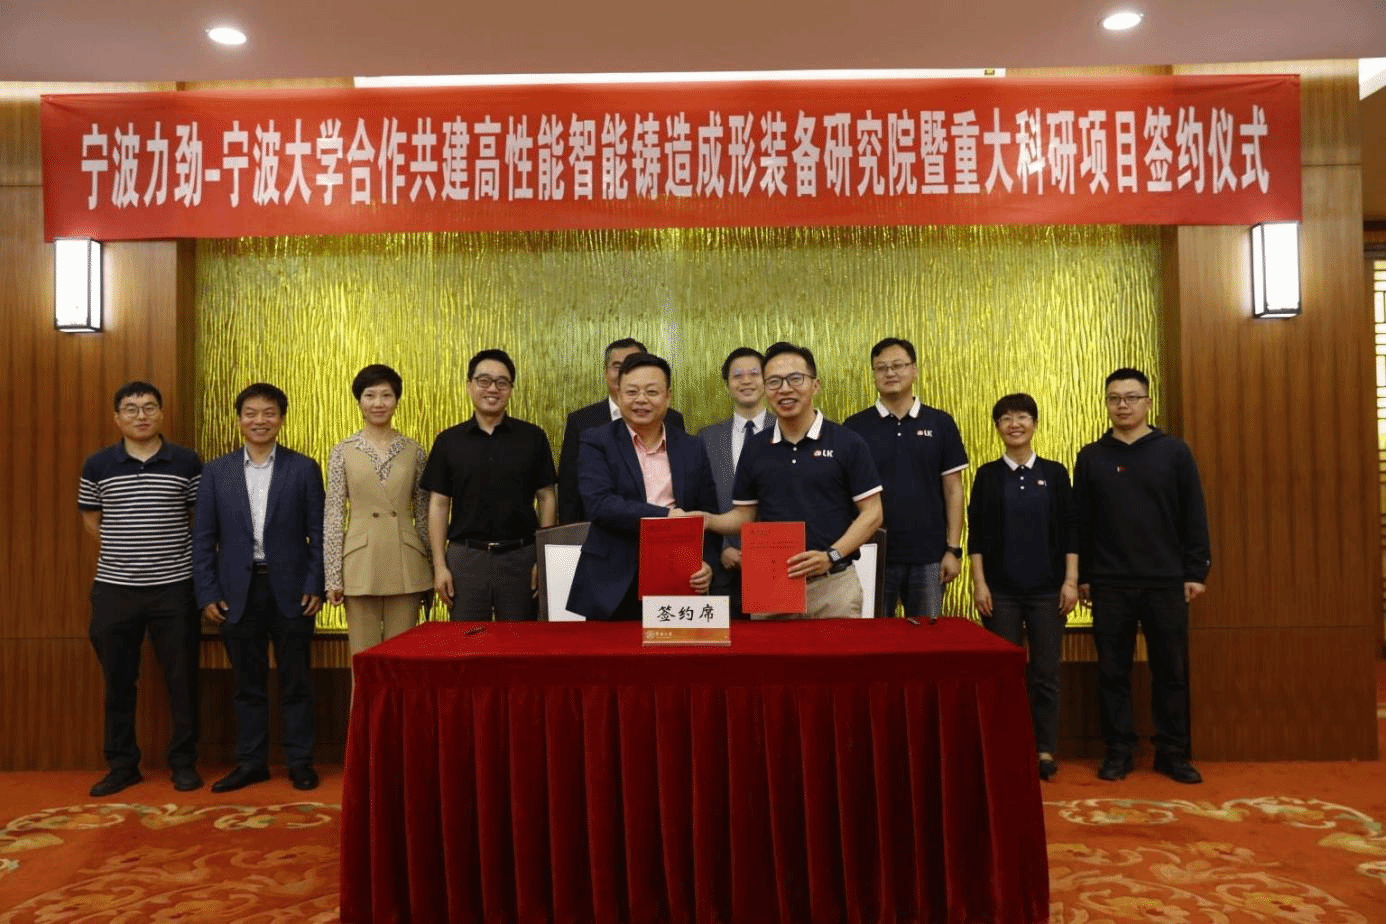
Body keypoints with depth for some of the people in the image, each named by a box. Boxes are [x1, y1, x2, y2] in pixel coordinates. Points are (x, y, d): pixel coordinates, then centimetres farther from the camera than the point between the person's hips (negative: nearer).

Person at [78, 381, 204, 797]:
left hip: (174, 587, -1)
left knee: (182, 679, 4)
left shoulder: (187, 462, -1)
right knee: (118, 681, 10)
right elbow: (90, 518, 15)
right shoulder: (97, 465, 2)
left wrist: (182, 552, 2)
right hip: (115, 589, 2)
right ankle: (122, 765, 24)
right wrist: (120, 549, 8)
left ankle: (183, 763, 17)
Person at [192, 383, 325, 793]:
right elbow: (203, 538, 5)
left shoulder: (303, 469, 1)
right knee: (247, 682, 10)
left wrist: (315, 586, -7)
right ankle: (250, 762, 23)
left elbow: (318, 533, 0)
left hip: (290, 590, -1)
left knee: (295, 680, 6)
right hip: (238, 591, 2)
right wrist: (207, 594, -1)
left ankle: (300, 760, 18)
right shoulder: (216, 471, 6)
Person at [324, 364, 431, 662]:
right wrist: (333, 577, -4)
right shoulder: (343, 452, 2)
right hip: (361, 563, -1)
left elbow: (423, 513, 10)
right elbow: (333, 516, 1)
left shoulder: (413, 451, 5)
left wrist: (431, 571, 9)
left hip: (406, 563, 1)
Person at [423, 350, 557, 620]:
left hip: (520, 556, 0)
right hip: (465, 556, 1)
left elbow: (546, 498, 3)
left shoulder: (532, 438, 2)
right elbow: (439, 505, 6)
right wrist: (439, 565, -1)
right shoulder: (448, 441, 5)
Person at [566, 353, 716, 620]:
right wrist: (666, 516, -17)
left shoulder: (692, 448, 9)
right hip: (614, 588, -2)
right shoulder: (596, 442, 0)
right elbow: (598, 504, -14)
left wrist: (707, 563, -8)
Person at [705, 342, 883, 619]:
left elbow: (871, 513, -3)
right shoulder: (755, 449, 7)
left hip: (833, 584, -3)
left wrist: (831, 556, -15)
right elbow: (744, 516, 12)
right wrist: (708, 521, -8)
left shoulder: (847, 443, -3)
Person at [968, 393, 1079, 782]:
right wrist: (979, 583, -5)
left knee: (1045, 672, 4)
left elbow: (1070, 531, 4)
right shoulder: (988, 475, 3)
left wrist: (1071, 581, -3)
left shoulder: (1054, 473, 5)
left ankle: (1045, 750, 14)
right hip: (1001, 589, 0)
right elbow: (976, 534, 1)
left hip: (1047, 588, 0)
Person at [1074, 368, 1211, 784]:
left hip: (1166, 582, 0)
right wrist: (1082, 576, 2)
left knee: (1171, 672, 6)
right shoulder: (1091, 457, 5)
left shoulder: (1174, 451, 2)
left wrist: (1195, 571, -3)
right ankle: (1118, 751, 16)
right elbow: (1081, 523, 5)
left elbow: (1194, 516, 2)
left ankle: (1172, 753, 18)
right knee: (1113, 672, 5)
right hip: (1110, 584, 1)